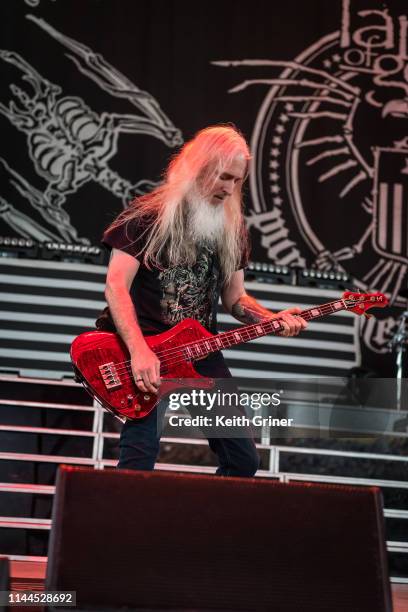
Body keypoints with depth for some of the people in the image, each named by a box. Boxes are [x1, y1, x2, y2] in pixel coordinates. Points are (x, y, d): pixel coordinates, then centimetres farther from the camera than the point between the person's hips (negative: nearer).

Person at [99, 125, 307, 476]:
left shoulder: (231, 228, 11)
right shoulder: (148, 215, -6)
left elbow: (234, 298, 15)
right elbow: (116, 286, -12)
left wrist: (272, 319, -5)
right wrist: (139, 351, -23)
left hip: (202, 354, 5)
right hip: (147, 347, -5)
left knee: (244, 460, 4)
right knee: (139, 460, -17)